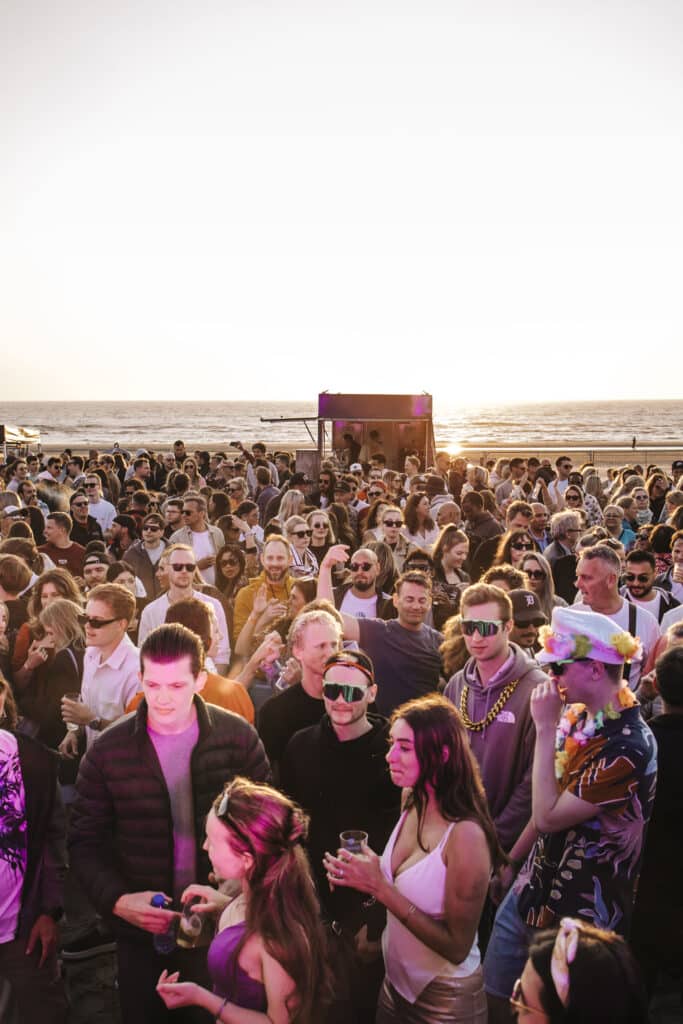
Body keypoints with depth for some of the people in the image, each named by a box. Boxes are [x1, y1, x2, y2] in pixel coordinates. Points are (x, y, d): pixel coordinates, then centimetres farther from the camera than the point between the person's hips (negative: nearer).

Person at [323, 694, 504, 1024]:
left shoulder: (466, 835, -29)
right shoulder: (411, 800, -7)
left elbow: (457, 947, -24)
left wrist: (380, 888, -28)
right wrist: (362, 877, -10)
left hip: (446, 997, -6)